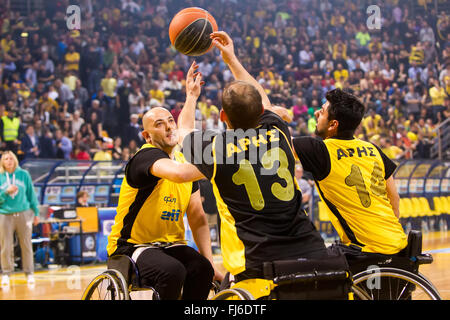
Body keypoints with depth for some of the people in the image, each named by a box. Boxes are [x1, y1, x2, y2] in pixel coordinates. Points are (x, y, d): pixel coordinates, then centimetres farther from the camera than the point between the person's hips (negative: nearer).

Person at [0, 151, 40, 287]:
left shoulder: (24, 175, 3)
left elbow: (31, 194, 8)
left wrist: (36, 213, 8)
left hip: (24, 214, 0)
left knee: (26, 245, 3)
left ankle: (29, 273, 13)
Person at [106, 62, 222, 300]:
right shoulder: (146, 156, -15)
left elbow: (197, 217, 7)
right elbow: (177, 172, -38)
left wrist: (210, 262, -3)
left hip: (170, 244, 6)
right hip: (131, 245, -6)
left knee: (201, 268, -25)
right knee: (173, 271, -34)